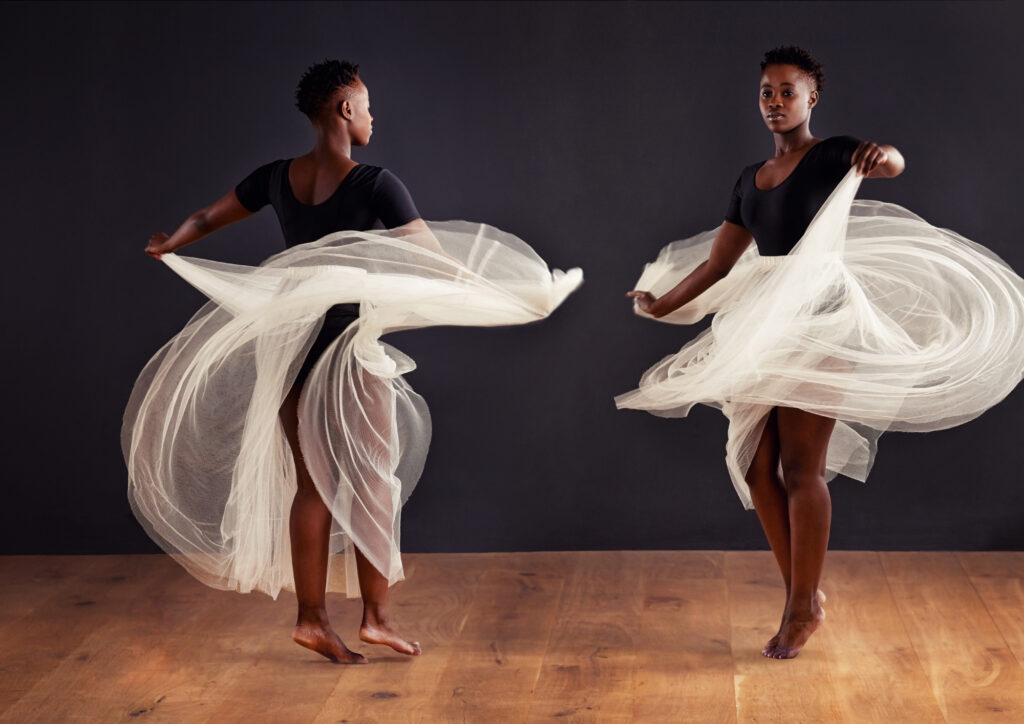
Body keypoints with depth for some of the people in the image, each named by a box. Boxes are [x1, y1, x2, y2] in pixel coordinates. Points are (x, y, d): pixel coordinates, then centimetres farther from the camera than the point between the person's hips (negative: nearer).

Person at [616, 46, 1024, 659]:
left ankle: (803, 609, 4)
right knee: (755, 466, 4)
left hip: (820, 320, -7)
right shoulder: (750, 180, 16)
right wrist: (662, 305, 19)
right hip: (763, 327, 7)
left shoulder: (833, 155, -4)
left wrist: (883, 156, -48)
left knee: (801, 470, -6)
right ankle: (805, 594, 16)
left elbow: (894, 164, -26)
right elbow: (718, 263, 19)